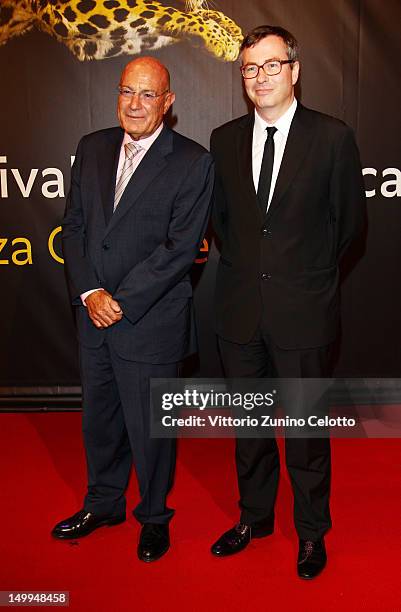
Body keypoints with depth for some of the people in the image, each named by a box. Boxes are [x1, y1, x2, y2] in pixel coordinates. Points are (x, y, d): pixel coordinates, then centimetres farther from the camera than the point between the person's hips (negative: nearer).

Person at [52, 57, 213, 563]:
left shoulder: (193, 162, -9)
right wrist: (90, 293, -9)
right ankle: (103, 503, 43)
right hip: (93, 313, 5)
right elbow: (74, 225, 5)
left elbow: (180, 248, -15)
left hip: (150, 321, -5)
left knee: (149, 426, 9)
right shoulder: (92, 148, 7)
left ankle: (154, 517, 34)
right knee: (99, 417, 20)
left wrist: (121, 301, -17)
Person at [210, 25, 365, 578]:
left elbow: (350, 219, 3)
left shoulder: (332, 137, -5)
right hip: (240, 306, 4)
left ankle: (311, 531, 30)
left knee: (305, 424, 9)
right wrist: (246, 264, 11)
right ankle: (254, 516, 37)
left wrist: (309, 272, 8)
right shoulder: (224, 139, 6)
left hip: (302, 309, -3)